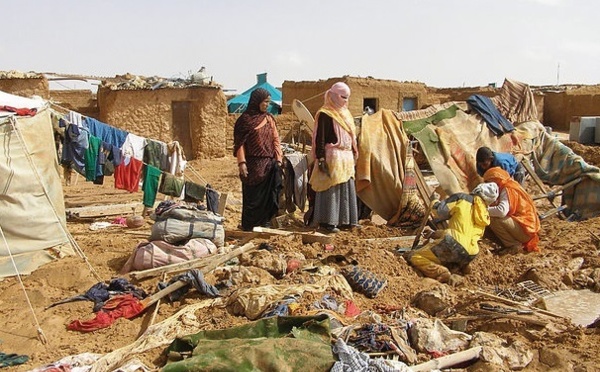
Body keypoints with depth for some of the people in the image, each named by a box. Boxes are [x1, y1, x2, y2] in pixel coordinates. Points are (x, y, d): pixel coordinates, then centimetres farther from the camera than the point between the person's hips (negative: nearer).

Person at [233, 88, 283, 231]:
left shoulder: (269, 119, 10)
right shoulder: (245, 119, -4)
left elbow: (275, 139, 9)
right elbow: (239, 143, -6)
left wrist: (278, 159, 1)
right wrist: (241, 162, -14)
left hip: (269, 164, 4)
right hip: (253, 164, -4)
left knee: (268, 195, 6)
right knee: (252, 196, 1)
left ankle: (265, 222, 17)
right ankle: (249, 226, 12)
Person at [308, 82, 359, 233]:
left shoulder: (345, 113, 18)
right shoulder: (325, 114, -8)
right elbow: (320, 138, -13)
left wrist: (354, 153, 20)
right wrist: (320, 159, -19)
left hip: (346, 157, 9)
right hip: (332, 156, -8)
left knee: (347, 188, 9)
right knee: (331, 188, -7)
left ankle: (345, 219, 17)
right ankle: (327, 221, -1)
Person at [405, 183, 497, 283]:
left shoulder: (462, 198, 5)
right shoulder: (485, 217, 24)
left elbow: (440, 212, 4)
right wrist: (434, 234, 34)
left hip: (453, 245, -7)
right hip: (468, 257, 8)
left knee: (412, 256, -2)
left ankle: (441, 273, -23)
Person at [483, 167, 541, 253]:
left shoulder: (507, 189, -17)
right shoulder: (509, 186, 13)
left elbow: (502, 211, -33)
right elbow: (498, 206, 12)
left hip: (526, 230, -10)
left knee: (494, 219, -24)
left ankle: (513, 245, -9)